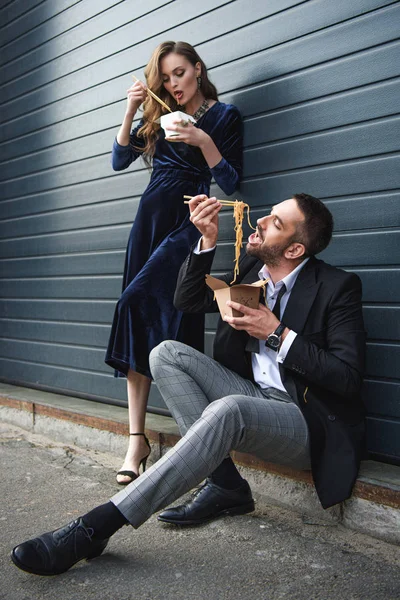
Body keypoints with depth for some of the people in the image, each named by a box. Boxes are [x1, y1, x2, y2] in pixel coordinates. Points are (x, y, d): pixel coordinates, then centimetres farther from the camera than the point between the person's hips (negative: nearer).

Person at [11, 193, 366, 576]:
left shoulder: (338, 287, -10)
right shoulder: (252, 268, 9)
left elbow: (349, 378, -15)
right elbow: (187, 301, 12)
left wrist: (277, 334, -18)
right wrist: (207, 241, -3)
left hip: (307, 425, -7)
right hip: (254, 398, 7)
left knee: (228, 410, -39)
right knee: (167, 353, -10)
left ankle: (96, 526, -35)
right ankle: (224, 485, -13)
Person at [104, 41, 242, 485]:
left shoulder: (224, 116, 4)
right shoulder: (159, 117, 18)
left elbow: (230, 184, -3)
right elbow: (119, 160, 13)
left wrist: (203, 141, -15)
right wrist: (131, 112, 3)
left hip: (190, 222, -5)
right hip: (151, 217, 6)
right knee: (138, 318, -5)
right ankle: (136, 438, -3)